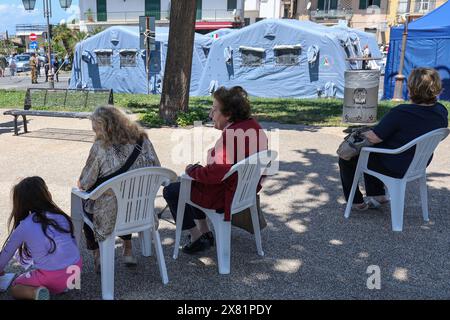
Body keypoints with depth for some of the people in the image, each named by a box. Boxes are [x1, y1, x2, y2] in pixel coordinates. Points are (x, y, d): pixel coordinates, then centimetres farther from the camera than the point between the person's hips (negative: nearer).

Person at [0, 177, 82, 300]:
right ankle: (64, 285, 13)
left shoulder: (23, 227, -5)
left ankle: (36, 292, -8)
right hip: (76, 269, 5)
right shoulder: (61, 216, 2)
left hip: (52, 277, -4)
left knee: (15, 287, 20)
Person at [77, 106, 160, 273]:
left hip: (111, 215, -4)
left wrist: (80, 183, 12)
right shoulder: (143, 140, -5)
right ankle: (128, 251, 39)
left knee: (84, 204, 29)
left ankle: (98, 256, 28)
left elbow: (85, 183, -11)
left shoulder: (101, 146, -18)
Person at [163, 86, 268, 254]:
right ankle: (205, 232, 31)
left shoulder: (231, 135, -29)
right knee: (193, 183, 30)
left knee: (170, 191, 4)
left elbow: (216, 173, -33)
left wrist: (192, 170, -14)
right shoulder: (253, 125, 2)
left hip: (227, 195, -10)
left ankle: (196, 237, 13)